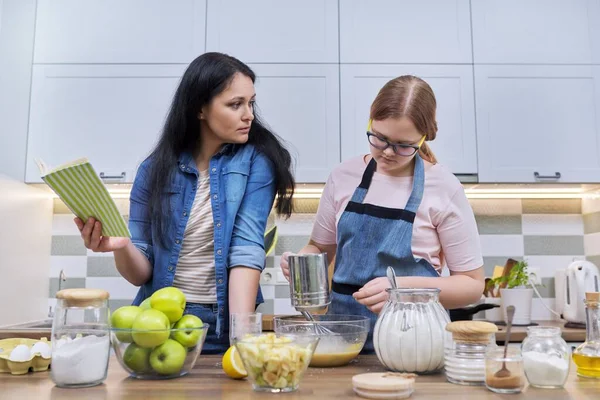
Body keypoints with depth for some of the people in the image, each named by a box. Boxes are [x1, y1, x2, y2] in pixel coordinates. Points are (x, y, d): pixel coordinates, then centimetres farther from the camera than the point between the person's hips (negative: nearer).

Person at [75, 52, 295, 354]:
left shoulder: (256, 161, -4)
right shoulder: (156, 168, 1)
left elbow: (247, 248, -14)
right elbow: (142, 272, 2)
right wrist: (121, 247, -18)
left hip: (223, 329, -1)